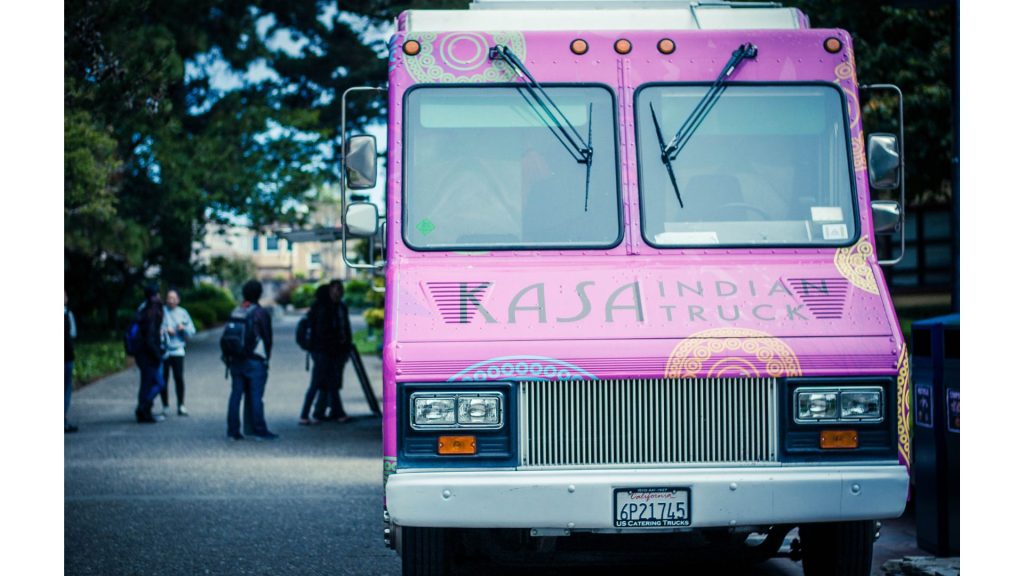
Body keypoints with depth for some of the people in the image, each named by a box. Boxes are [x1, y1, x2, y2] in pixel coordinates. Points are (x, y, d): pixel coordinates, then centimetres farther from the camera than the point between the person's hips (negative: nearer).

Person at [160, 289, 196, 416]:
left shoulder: (183, 313, 9)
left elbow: (191, 332, 8)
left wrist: (184, 328, -10)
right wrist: (165, 330, -15)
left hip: (178, 350, 1)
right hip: (163, 351, -1)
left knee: (179, 378, -5)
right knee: (163, 379, 2)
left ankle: (181, 406, 2)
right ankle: (165, 406, 12)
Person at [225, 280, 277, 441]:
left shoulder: (235, 312, 9)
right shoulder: (261, 313, -7)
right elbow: (268, 337, -4)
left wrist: (229, 357, 13)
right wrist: (267, 357, 9)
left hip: (236, 360, 5)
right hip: (255, 361, -5)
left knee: (236, 394, 7)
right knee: (255, 395, -3)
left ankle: (233, 430, 7)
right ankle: (259, 430, -2)